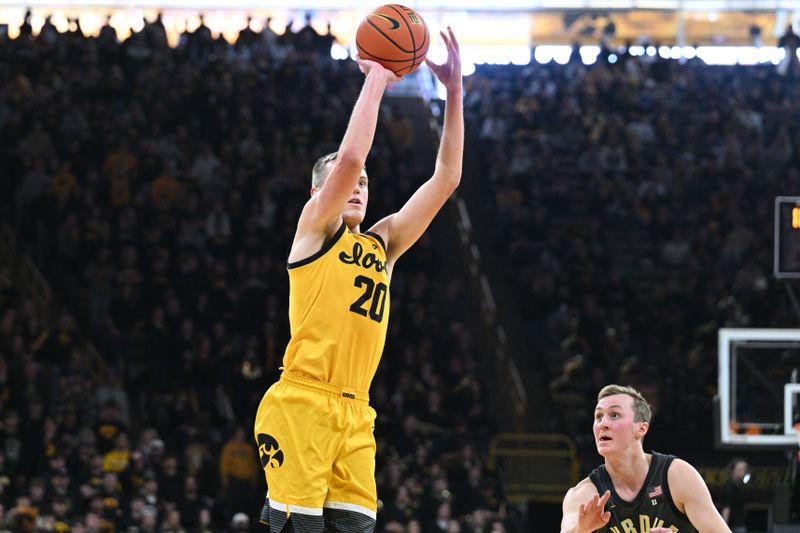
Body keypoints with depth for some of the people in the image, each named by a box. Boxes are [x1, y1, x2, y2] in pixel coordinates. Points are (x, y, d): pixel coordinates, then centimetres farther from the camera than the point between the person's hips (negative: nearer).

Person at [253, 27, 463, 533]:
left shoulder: (383, 244, 21)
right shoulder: (315, 227, 6)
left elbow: (446, 179, 17)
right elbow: (349, 156, -11)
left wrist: (454, 90, 11)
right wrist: (375, 79, -2)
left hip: (355, 414, 6)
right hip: (301, 402, -6)